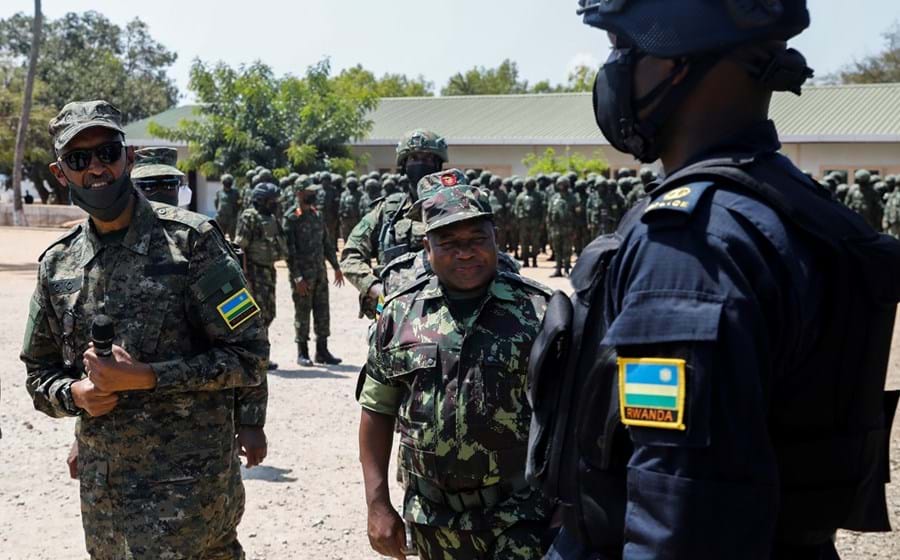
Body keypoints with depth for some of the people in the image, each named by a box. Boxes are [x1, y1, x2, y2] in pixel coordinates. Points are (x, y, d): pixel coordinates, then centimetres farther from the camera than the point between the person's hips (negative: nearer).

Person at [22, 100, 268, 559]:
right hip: (99, 492, 5)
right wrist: (74, 394, -5)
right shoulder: (57, 263, 8)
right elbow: (39, 371, 18)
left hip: (187, 483, -5)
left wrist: (145, 377, -17)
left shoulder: (189, 241, -7)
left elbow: (249, 358, -9)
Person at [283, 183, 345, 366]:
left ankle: (322, 351, 16)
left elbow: (327, 243, 18)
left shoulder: (317, 216, 11)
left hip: (320, 273, 6)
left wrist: (336, 267, 14)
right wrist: (297, 277, -17)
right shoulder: (291, 218, -9)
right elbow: (289, 251, -13)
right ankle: (302, 353, 9)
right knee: (302, 313, 0)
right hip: (303, 274, -6)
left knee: (323, 312, 7)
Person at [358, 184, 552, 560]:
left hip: (522, 515, -2)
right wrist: (377, 504, 2)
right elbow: (377, 411, 7)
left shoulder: (538, 310, -5)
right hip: (434, 519, 3)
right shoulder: (400, 314, 2)